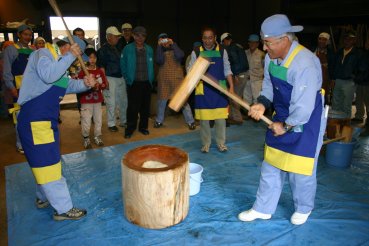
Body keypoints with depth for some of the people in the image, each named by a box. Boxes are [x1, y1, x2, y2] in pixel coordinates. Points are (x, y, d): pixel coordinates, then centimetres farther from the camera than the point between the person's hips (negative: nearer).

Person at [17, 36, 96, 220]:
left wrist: (84, 83, -6)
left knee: (45, 162, 20)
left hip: (46, 119, 10)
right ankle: (63, 209, 2)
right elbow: (48, 75, -30)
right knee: (48, 163, -6)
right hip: (34, 120, -10)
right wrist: (70, 56, -22)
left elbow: (67, 85, 13)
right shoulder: (43, 53, -10)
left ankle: (43, 198, 37)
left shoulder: (58, 60, 18)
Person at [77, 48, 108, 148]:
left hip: (98, 100, 4)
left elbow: (105, 84, 7)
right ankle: (86, 138, 14)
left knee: (98, 119, 10)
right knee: (86, 120, -2)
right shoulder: (83, 72, -6)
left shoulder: (100, 71, 6)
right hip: (86, 101, -4)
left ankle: (97, 137, 24)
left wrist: (99, 85, -13)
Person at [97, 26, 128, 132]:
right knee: (111, 103, -2)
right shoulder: (103, 50, -7)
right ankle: (111, 124, 11)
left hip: (121, 78, 7)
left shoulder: (117, 48, 13)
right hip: (110, 79, -7)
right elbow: (101, 67, -10)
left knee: (123, 101, 11)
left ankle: (124, 121, 25)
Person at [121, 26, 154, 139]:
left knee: (145, 106, 9)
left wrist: (151, 79, 4)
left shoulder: (149, 49, 7)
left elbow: (151, 65, 10)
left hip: (146, 83, 3)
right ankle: (130, 129, 10)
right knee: (133, 107, -2)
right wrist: (128, 79, -2)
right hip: (133, 83, -3)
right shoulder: (127, 49, -2)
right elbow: (123, 65, 2)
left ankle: (143, 127, 23)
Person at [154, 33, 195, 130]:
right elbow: (159, 61, -11)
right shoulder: (160, 51, 10)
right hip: (164, 79, 2)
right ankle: (159, 121, 24)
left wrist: (173, 44, -14)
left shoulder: (175, 50, 8)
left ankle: (190, 121, 0)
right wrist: (159, 46, -13)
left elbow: (180, 55, -14)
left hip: (177, 78, -1)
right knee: (162, 101, 7)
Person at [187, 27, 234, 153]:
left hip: (219, 89, 1)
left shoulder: (222, 51, 6)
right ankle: (206, 144, 19)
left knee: (220, 118, 3)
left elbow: (227, 70, 8)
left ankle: (221, 143, 18)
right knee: (203, 119, 5)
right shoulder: (196, 52, 3)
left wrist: (231, 86, 0)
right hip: (203, 90, 0)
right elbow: (190, 70, 6)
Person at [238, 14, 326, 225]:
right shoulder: (271, 57, -5)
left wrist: (285, 126, -16)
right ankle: (263, 209, 26)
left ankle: (303, 209, 35)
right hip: (283, 116, 7)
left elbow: (304, 107, -27)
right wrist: (263, 103, -9)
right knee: (271, 164, 11)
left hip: (307, 120, -7)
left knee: (301, 169, 6)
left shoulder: (305, 64, -29)